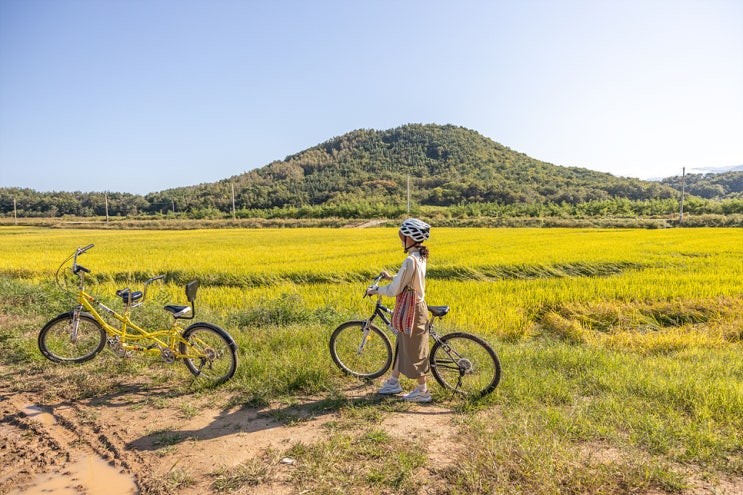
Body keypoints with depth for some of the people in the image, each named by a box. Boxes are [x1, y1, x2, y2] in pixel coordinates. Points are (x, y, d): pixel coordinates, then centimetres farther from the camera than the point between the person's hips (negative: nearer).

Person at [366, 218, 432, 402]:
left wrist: (376, 290, -7)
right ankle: (393, 382, 34)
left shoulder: (410, 260, -25)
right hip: (417, 306, 10)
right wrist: (391, 277, 22)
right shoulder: (420, 257, 4)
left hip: (412, 311, -10)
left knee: (415, 351, 4)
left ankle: (422, 391, 18)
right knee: (402, 345, 20)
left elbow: (395, 290, -22)